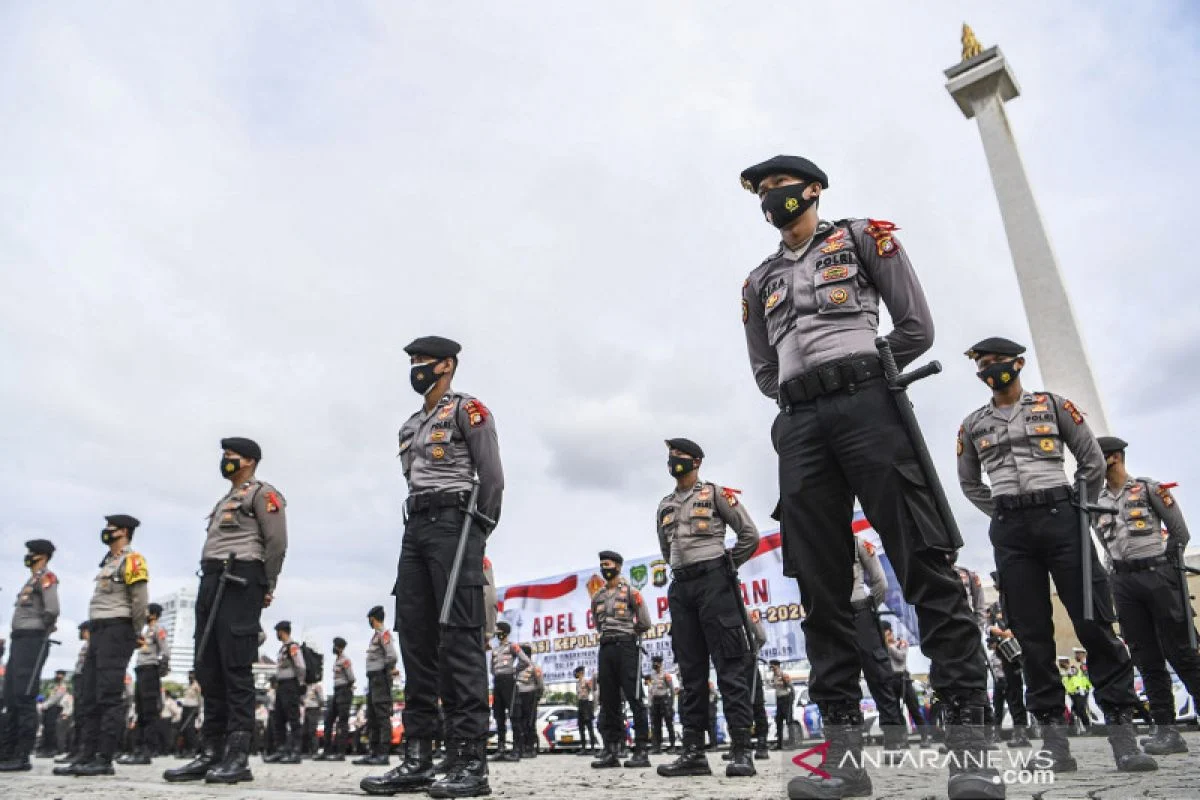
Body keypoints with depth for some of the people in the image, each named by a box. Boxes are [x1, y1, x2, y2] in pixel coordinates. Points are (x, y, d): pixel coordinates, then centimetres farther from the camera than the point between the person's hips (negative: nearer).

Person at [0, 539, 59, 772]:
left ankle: (22, 757, -11)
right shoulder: (30, 581, 23)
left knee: (24, 698, -12)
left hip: (33, 641, -10)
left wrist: (39, 629, -7)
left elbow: (52, 610, -19)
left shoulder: (46, 577, -6)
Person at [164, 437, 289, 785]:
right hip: (210, 580, 9)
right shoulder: (225, 501, 28)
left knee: (236, 667, -11)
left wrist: (266, 588, -6)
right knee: (208, 669, 7)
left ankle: (238, 756, -9)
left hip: (238, 581, -9)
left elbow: (277, 542, -9)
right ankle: (211, 752, 11)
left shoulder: (261, 492, 0)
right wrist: (210, 582, 13)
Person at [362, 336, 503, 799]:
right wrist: (418, 532, 11)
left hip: (453, 522, -8)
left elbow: (492, 477, -6)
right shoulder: (410, 426, 25)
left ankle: (470, 763, -9)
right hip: (415, 527, 8)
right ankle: (418, 758, 10)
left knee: (458, 639, -12)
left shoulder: (467, 409, 1)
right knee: (415, 640, 5)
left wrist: (478, 536, -10)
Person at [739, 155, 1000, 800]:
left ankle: (969, 737, -6)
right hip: (800, 427, 4)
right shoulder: (759, 282, 25)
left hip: (866, 404, -3)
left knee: (924, 565, -10)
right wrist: (807, 400, 10)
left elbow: (917, 326, 7)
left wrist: (858, 383, 5)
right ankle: (844, 748, 0)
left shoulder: (862, 238, 14)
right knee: (820, 585, -3)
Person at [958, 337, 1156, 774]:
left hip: (1060, 517, -1)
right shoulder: (972, 425, 13)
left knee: (1094, 623, -4)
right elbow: (969, 483, 23)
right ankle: (1052, 732, 7)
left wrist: (1079, 508, 8)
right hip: (1010, 532, 2)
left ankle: (1121, 728, 4)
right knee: (1032, 634, 2)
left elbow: (1093, 459, 11)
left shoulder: (1052, 405, 9)